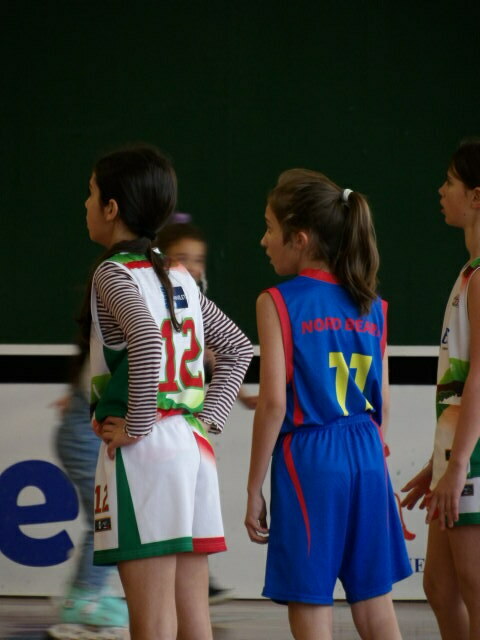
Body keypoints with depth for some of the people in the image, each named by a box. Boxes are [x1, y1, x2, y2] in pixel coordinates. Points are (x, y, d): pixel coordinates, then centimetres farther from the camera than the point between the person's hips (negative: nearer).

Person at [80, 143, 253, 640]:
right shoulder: (179, 277, 15)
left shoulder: (114, 272, -8)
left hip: (144, 451, -8)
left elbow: (147, 339, -25)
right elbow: (238, 348, 20)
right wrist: (209, 415, 14)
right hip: (193, 447, 8)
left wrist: (138, 426, -18)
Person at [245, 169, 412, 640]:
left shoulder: (278, 302, -7)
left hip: (307, 459, -5)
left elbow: (274, 401, -11)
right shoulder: (370, 306, 8)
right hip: (365, 458, 5)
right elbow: (382, 402, 10)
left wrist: (254, 490, -6)